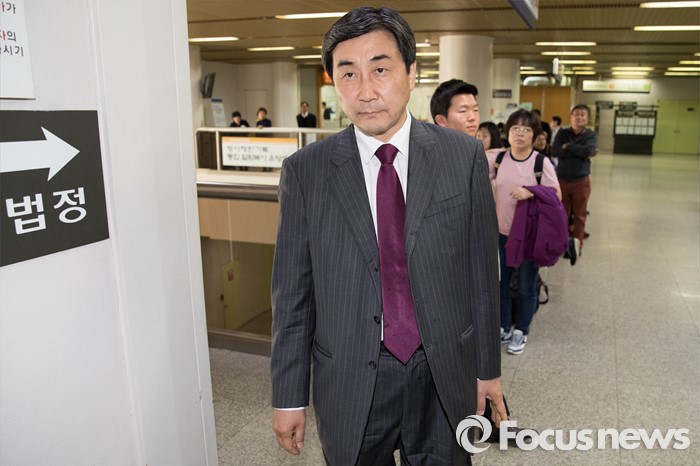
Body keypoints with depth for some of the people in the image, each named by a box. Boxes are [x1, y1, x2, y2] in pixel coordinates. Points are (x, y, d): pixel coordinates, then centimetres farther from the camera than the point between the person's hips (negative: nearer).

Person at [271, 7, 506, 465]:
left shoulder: (465, 156, -6)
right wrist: (289, 396, 0)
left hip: (445, 377, 1)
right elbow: (292, 294, -3)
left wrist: (488, 368, 6)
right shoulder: (304, 171, -7)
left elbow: (482, 272, 0)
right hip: (350, 382, 0)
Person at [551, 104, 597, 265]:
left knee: (579, 215, 3)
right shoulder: (562, 133, 3)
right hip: (561, 180, 1)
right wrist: (579, 152, -17)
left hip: (581, 182, -1)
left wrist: (568, 146, -11)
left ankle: (576, 242, 0)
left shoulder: (591, 135, 0)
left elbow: (587, 151, -21)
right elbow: (555, 151, -15)